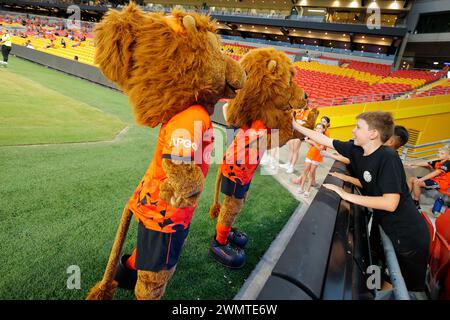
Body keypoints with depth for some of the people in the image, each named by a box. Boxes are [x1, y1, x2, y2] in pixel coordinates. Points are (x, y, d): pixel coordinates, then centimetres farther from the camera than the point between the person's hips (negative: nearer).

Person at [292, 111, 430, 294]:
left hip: (408, 236, -7)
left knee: (410, 288, 15)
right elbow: (326, 140, 4)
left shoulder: (388, 158, -26)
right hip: (387, 229, 7)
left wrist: (347, 196, -28)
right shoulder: (356, 150, -5)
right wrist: (296, 126, 5)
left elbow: (390, 203, -32)